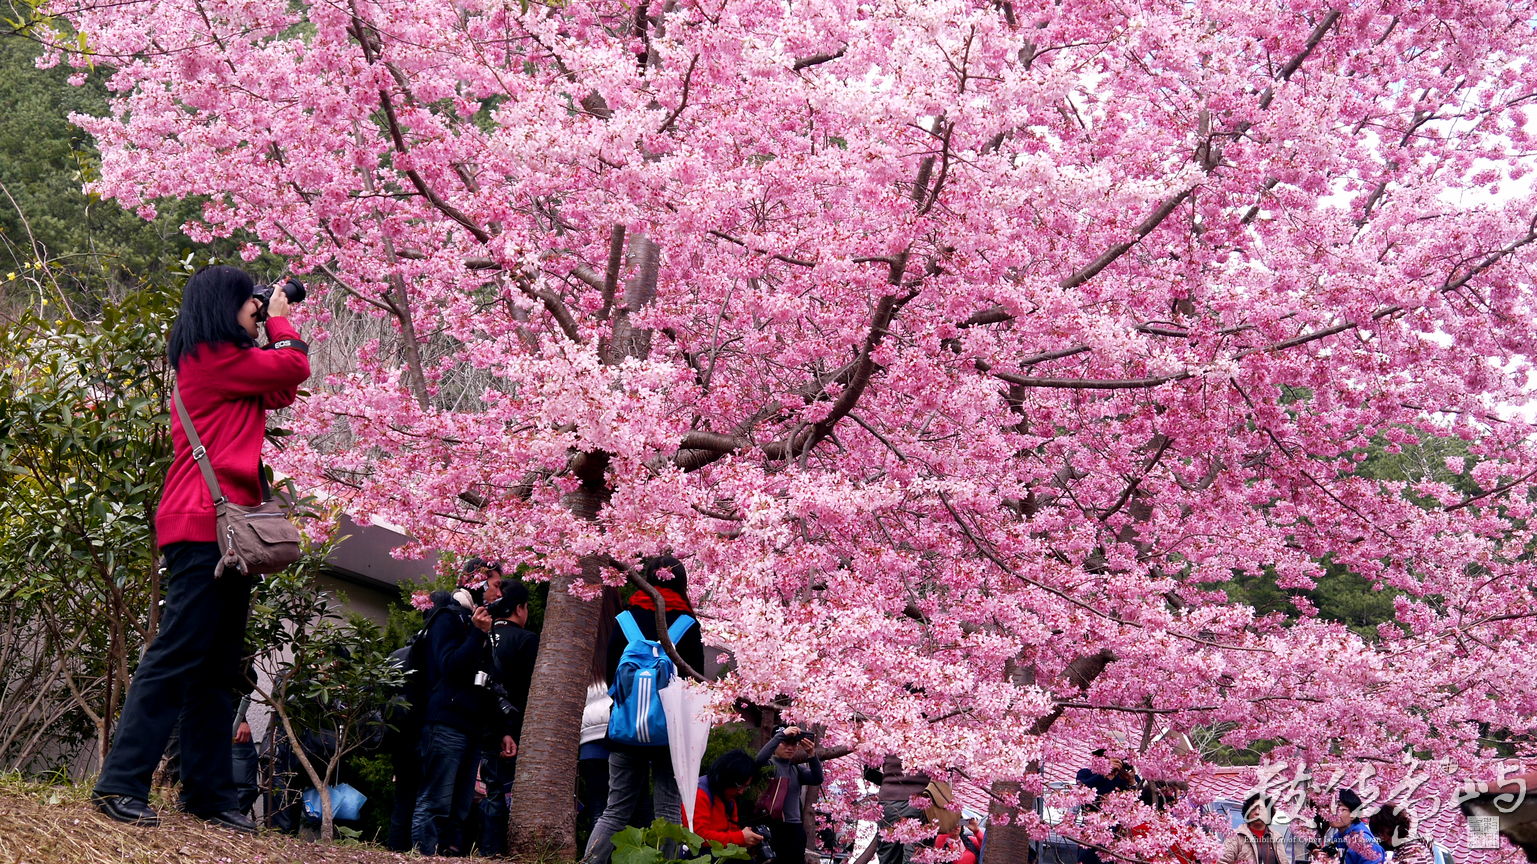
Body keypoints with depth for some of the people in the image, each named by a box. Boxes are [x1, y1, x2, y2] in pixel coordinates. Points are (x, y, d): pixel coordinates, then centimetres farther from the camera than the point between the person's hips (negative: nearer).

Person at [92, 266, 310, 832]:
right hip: (206, 524, -10)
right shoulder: (213, 354, -7)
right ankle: (121, 783, -13)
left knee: (215, 668, 10)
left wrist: (268, 329, 21)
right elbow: (294, 366, -3)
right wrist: (279, 321, 15)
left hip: (224, 528, 10)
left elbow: (281, 393, 26)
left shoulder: (217, 360, 23)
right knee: (178, 653, -13)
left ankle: (210, 794, 13)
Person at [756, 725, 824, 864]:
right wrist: (781, 734, -25)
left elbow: (817, 780, -2)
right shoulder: (769, 765, -1)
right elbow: (760, 759, -24)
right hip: (774, 826, -6)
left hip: (795, 828, 6)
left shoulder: (797, 769, 14)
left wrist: (812, 755, -18)